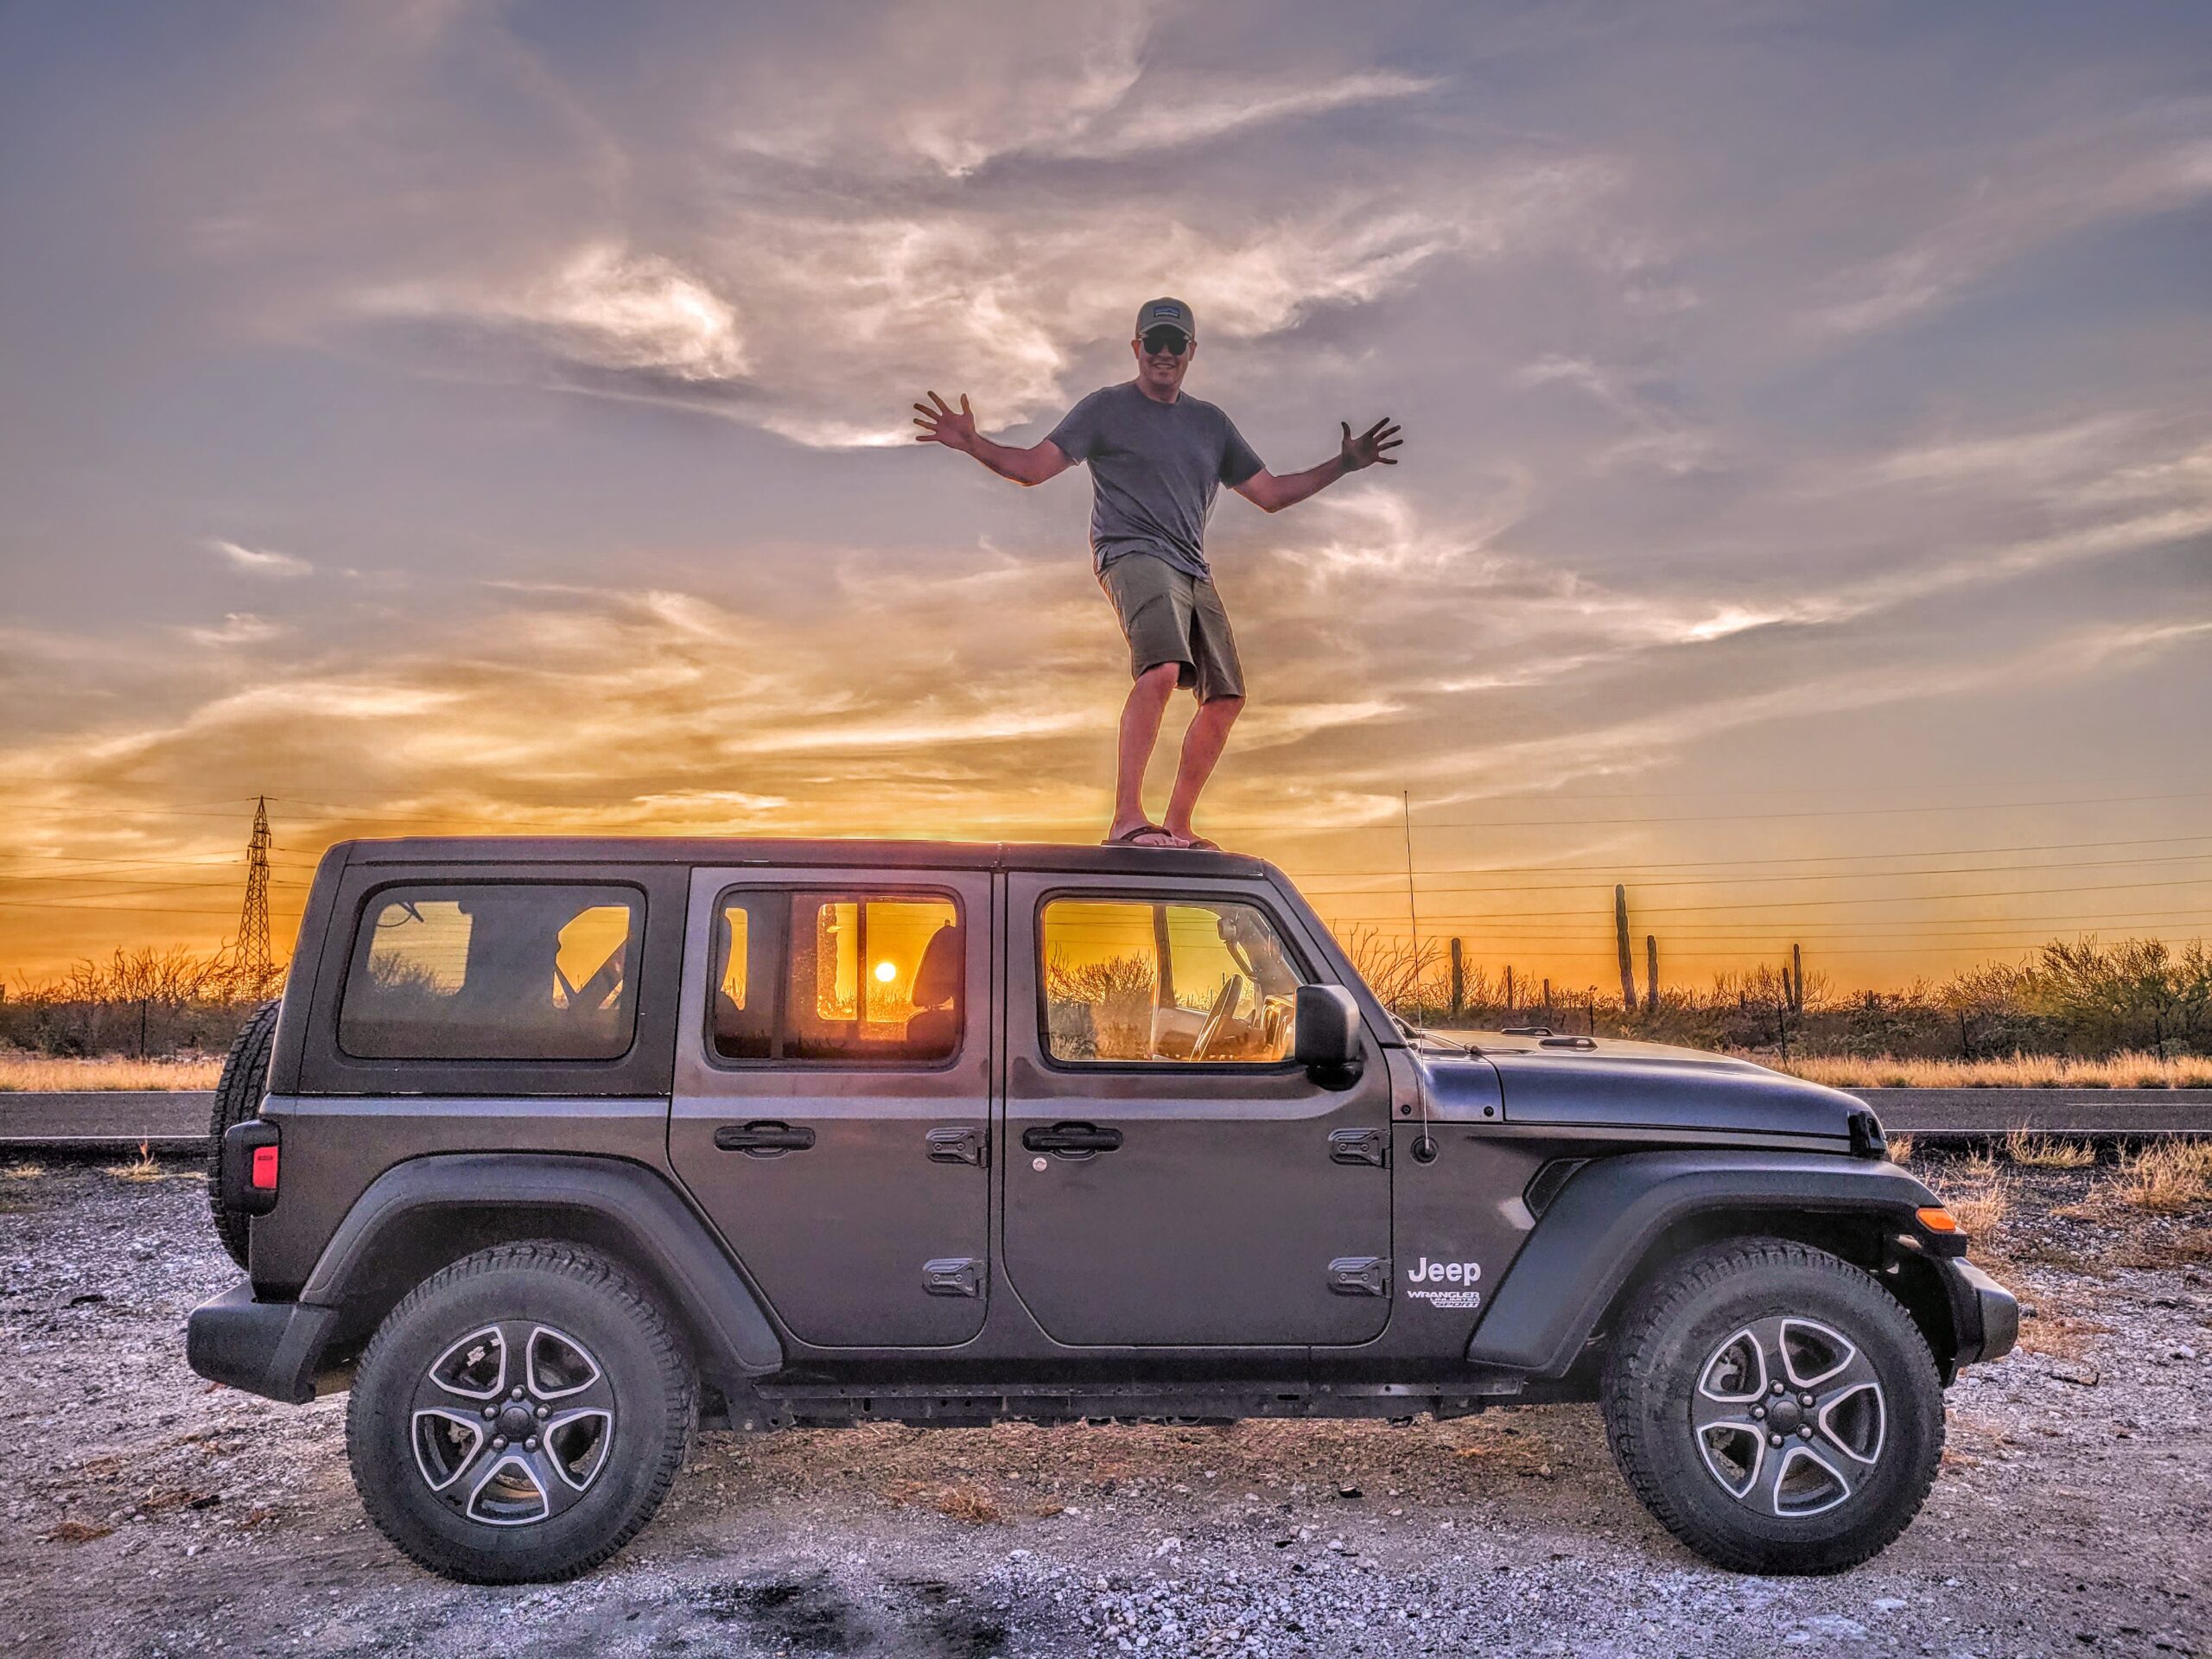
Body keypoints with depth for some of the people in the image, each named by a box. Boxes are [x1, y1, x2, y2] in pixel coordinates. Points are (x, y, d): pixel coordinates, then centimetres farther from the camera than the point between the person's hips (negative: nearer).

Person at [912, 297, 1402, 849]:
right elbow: (1032, 466, 1)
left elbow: (1270, 494, 25)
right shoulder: (1107, 407, 8)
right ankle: (1126, 819, -34)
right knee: (1162, 669, -31)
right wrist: (973, 444, -16)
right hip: (1133, 555, -7)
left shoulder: (1211, 422, 22)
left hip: (1194, 573, 7)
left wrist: (1344, 464, 19)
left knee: (1226, 697, 1)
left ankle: (1178, 825, 10)